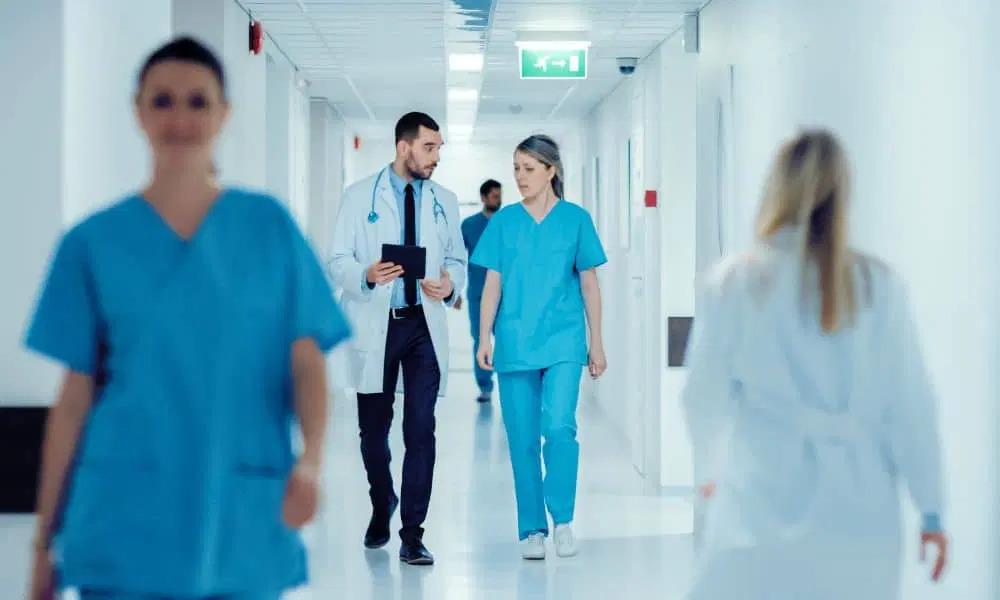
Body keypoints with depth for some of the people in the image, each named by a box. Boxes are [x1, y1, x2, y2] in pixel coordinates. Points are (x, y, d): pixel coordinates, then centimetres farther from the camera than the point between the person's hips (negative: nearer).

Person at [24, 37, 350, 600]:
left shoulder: (271, 226, 5)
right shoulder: (95, 242, 3)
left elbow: (307, 360, 0)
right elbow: (76, 396, 5)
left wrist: (312, 458, -20)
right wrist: (46, 538, 5)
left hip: (243, 528, 1)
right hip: (127, 529, -1)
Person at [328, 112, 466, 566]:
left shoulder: (444, 201, 10)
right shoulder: (360, 196, 1)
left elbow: (457, 258, 15)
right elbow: (339, 260, -2)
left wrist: (451, 285, -8)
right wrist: (366, 275, -24)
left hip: (424, 326, 1)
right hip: (375, 325, -1)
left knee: (421, 430, -5)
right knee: (373, 429, 9)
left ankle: (412, 535, -1)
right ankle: (382, 508, 35)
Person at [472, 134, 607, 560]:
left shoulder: (575, 219, 2)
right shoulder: (504, 221, 5)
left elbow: (589, 283, 5)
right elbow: (493, 283, 6)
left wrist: (597, 342, 4)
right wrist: (484, 338, -2)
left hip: (562, 339, -2)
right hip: (515, 342, 2)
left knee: (559, 426, -17)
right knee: (522, 438, 4)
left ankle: (563, 519, -2)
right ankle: (532, 529, 13)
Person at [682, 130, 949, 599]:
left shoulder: (734, 282, -2)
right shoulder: (877, 285, -1)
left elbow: (705, 393, 6)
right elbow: (911, 401, 0)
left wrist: (709, 468, 25)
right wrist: (931, 508, 8)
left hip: (764, 500, -1)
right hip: (856, 505, 1)